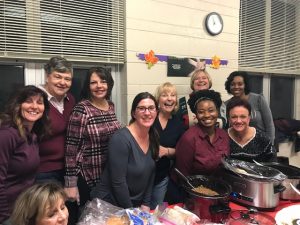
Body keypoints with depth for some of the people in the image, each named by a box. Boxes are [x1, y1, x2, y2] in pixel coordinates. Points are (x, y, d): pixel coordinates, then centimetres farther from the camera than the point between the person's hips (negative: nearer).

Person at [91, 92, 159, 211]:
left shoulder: (153, 137, -2)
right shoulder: (121, 139, -24)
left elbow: (151, 173, 4)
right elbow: (118, 182, -23)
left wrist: (146, 204, 0)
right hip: (109, 204, -6)